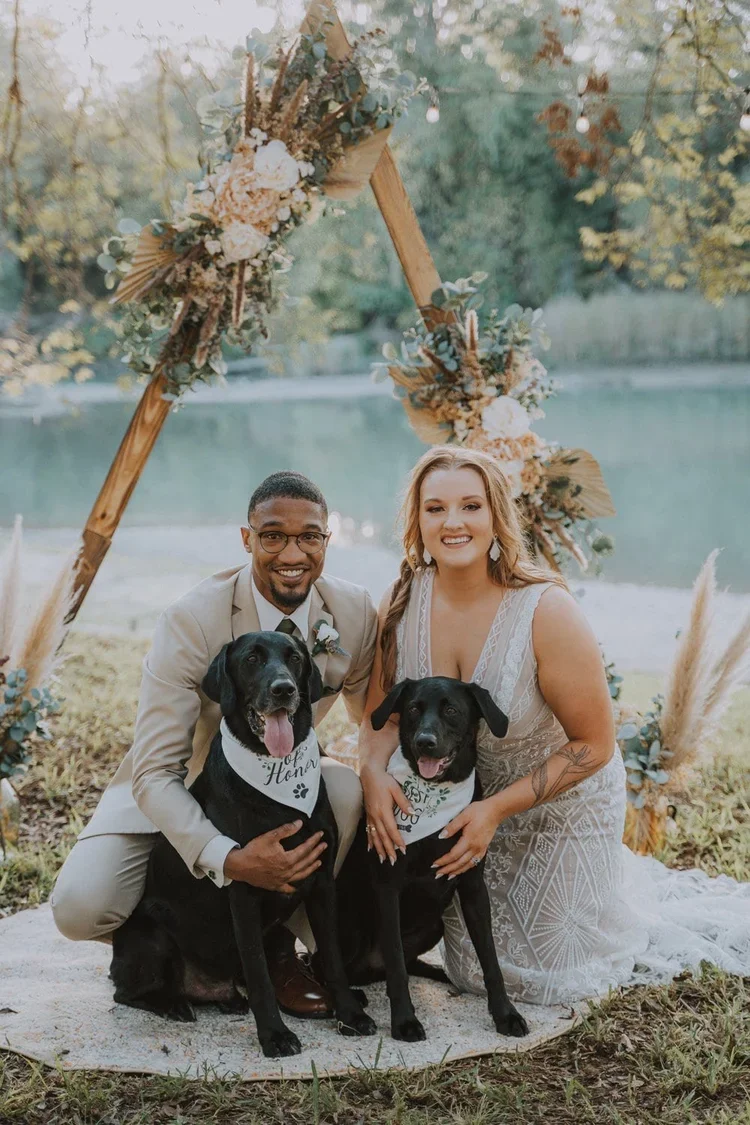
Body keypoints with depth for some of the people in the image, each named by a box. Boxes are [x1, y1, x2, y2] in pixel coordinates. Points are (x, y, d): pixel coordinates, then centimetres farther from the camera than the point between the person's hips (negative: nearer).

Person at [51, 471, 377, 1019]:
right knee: (79, 907, -26)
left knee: (346, 789, -30)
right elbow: (155, 773, -27)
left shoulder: (355, 613, -14)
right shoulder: (192, 620, -26)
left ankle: (280, 944, -7)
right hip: (174, 794, -3)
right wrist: (229, 859, -42)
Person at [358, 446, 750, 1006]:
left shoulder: (548, 612, -30)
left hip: (561, 803, -4)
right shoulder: (404, 600, -17)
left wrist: (497, 810, -28)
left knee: (551, 978, 9)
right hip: (471, 797, 4)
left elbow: (595, 745, -22)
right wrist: (374, 771, -29)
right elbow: (383, 710, -8)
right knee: (475, 970, 19)